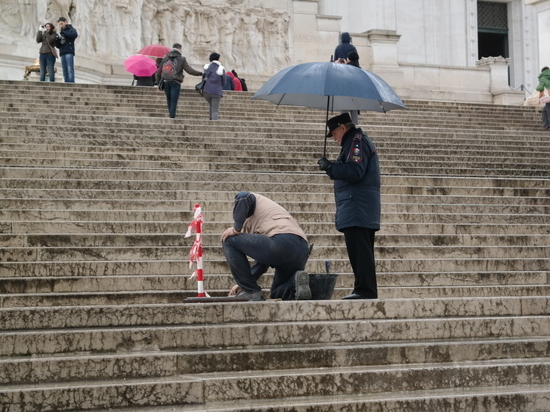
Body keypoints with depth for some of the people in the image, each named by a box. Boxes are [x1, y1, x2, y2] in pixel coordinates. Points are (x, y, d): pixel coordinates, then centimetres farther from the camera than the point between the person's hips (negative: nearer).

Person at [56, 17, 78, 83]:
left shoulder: (71, 29, 10)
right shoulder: (61, 32, 25)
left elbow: (75, 35, -15)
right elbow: (58, 46, 20)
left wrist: (63, 33, -16)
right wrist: (58, 39, -1)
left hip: (69, 53, -6)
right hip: (62, 54, 6)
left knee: (70, 70, -16)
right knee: (65, 72, -2)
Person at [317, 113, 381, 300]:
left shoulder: (357, 141, -9)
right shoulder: (358, 141, 24)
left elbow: (355, 172, -20)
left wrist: (330, 166, -12)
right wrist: (332, 168, 18)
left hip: (356, 211, -11)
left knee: (359, 250, -12)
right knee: (362, 251, 12)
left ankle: (365, 289, -13)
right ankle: (367, 290, 14)